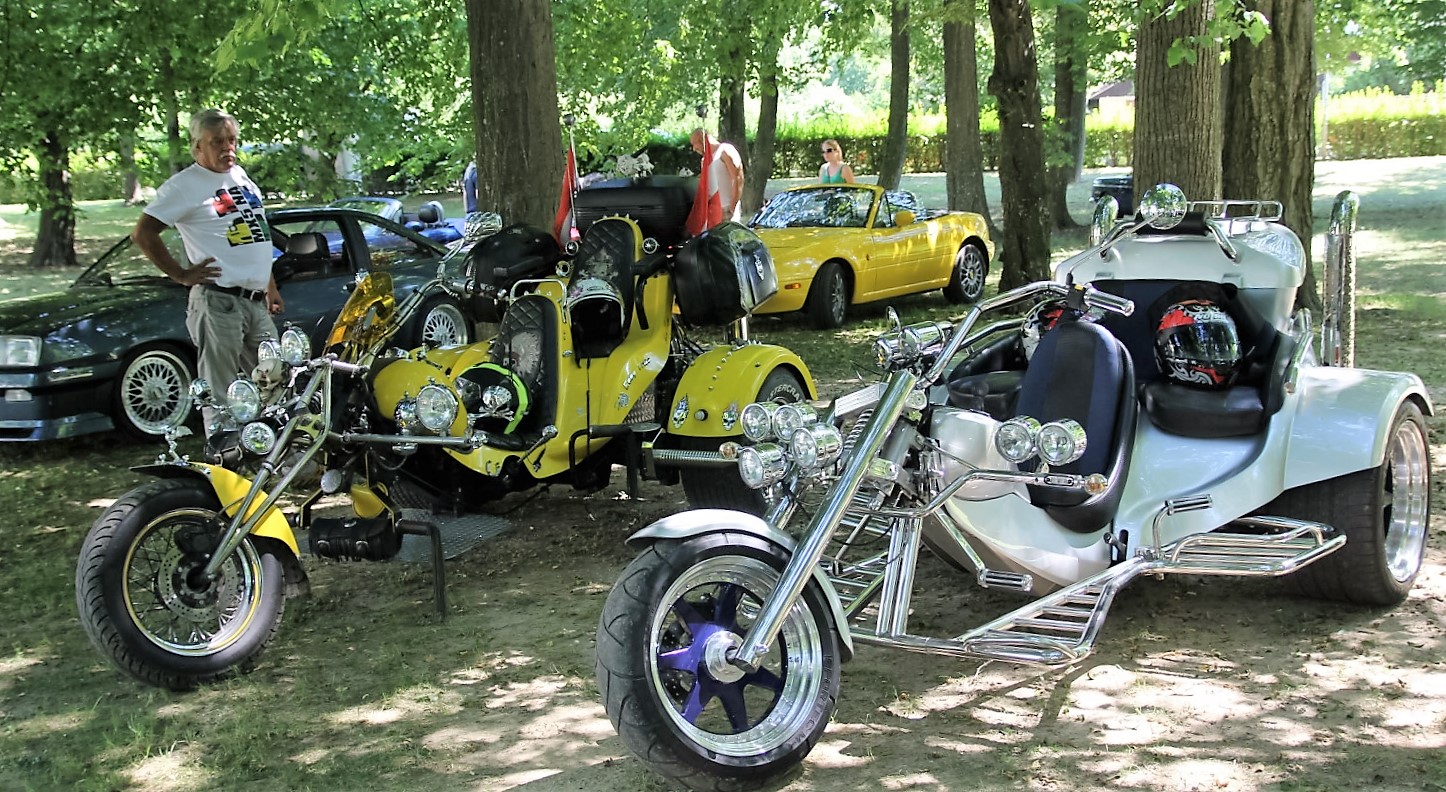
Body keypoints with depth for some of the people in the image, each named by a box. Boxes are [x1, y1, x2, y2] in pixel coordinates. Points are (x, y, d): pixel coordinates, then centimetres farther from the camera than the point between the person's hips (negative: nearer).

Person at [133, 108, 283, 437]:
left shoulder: (240, 176, 17)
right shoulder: (185, 185, -7)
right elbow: (142, 234, -12)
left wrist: (271, 287, 24)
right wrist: (181, 275, -12)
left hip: (256, 301, 8)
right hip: (218, 302, -8)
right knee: (220, 395, -4)